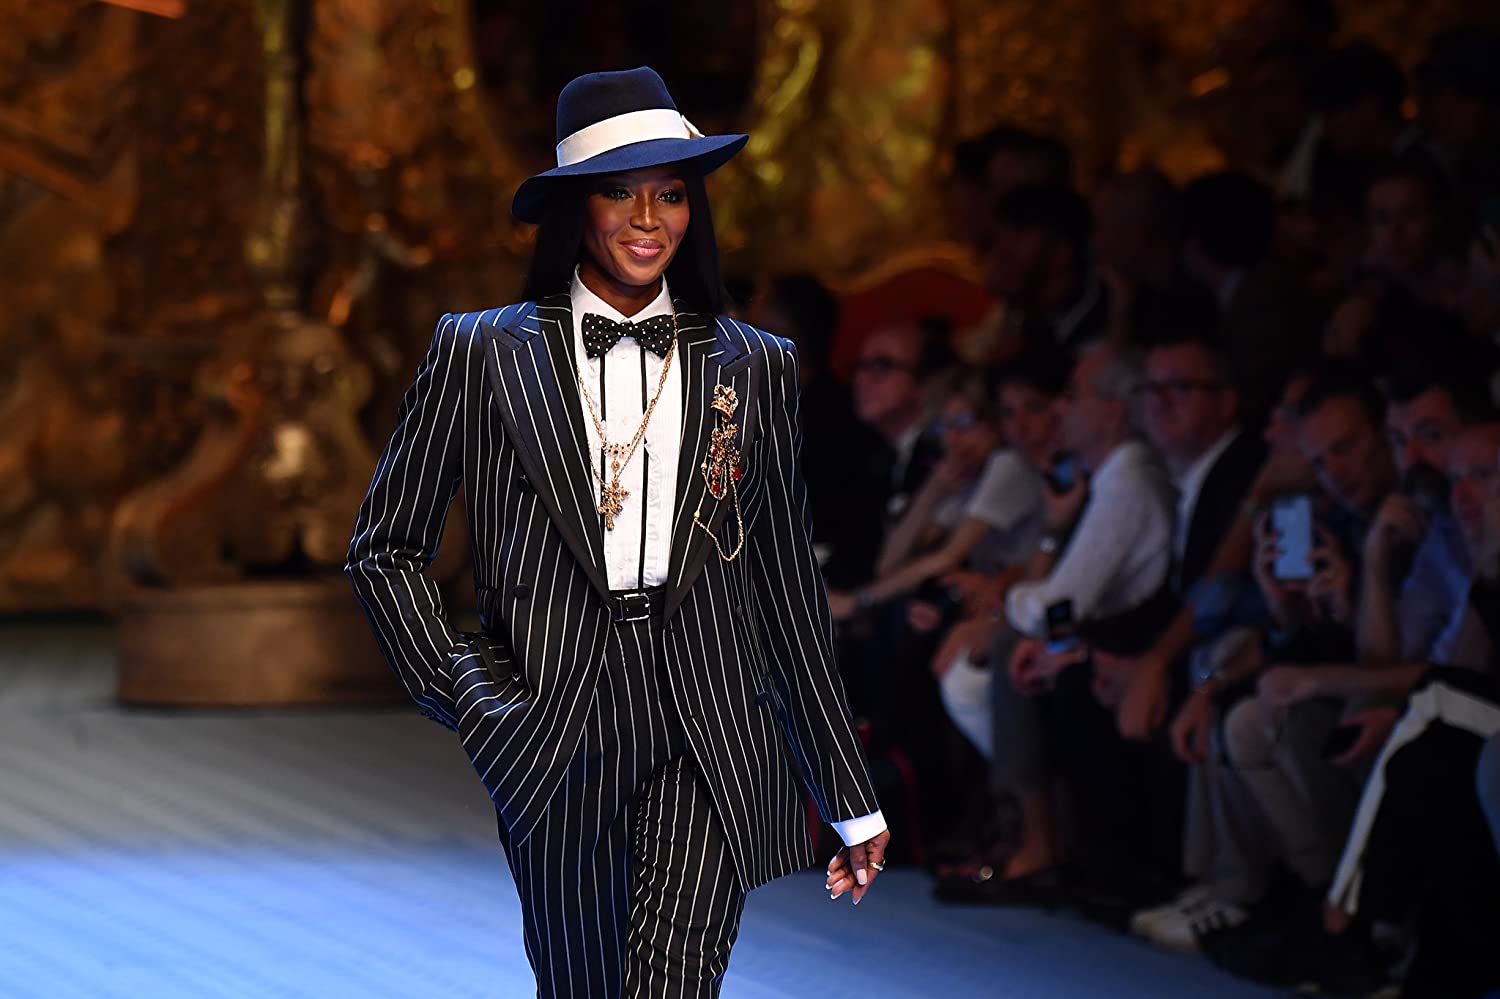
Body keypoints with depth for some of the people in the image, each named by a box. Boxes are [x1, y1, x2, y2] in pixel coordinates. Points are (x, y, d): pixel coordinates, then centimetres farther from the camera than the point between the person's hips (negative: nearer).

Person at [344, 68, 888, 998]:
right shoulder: (483, 354, 4)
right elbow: (386, 549, 10)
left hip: (707, 748, 0)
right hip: (554, 739, 0)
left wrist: (851, 800, 13)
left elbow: (788, 584, 12)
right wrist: (465, 696, -3)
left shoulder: (754, 368, 8)